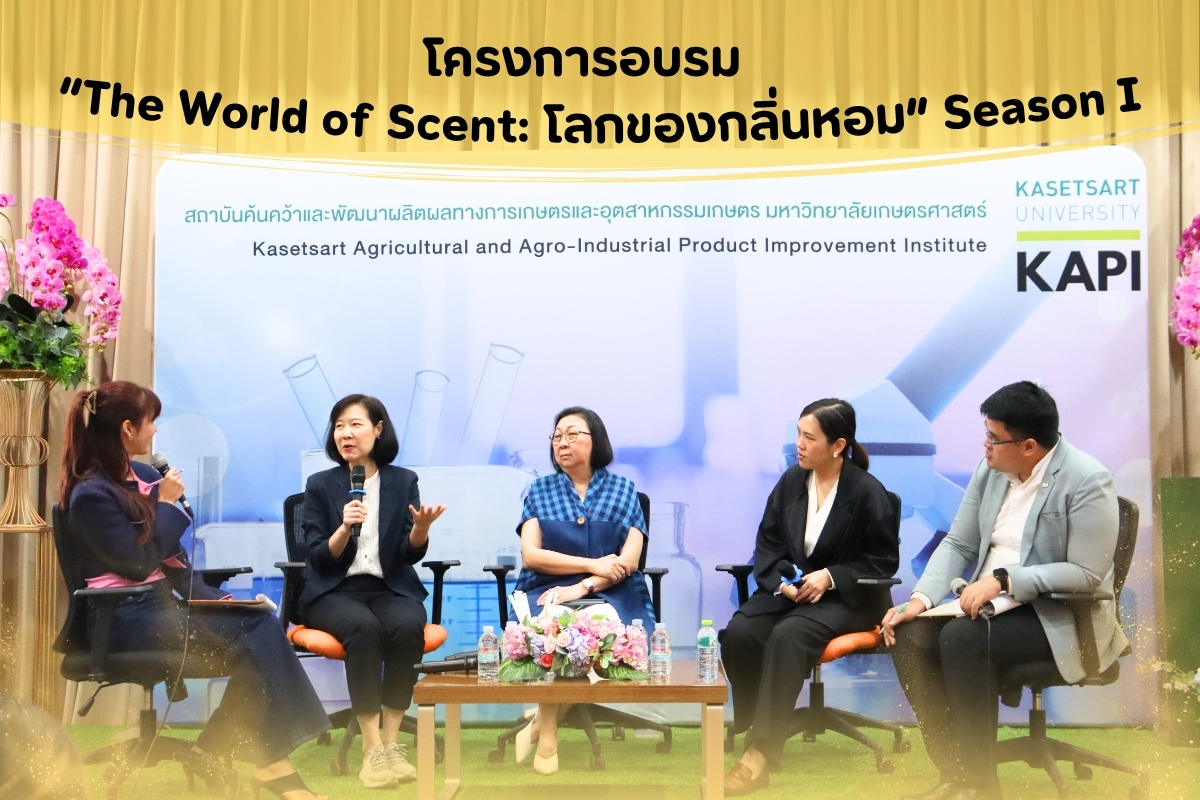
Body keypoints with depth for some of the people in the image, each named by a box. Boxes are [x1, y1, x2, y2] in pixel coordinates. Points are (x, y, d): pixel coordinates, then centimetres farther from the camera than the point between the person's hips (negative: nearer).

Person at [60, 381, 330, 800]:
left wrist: (207, 595, 2)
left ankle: (216, 750, -14)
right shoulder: (91, 494, -13)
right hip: (125, 617, -8)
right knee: (253, 638, -21)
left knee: (260, 622, -17)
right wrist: (166, 504, -9)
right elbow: (139, 563, -17)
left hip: (160, 603, 8)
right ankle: (270, 763, -14)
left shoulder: (144, 476, 12)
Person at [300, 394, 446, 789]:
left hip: (390, 587, 1)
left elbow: (412, 553, 0)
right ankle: (371, 748, -29)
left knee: (408, 626, -34)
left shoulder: (403, 481, 6)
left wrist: (421, 527, -23)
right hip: (335, 591, -1)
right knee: (364, 627, -35)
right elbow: (318, 559, -2)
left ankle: (392, 742, -24)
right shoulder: (320, 485, 4)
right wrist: (345, 528, -21)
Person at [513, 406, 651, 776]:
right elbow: (531, 554, -2)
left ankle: (539, 725, -14)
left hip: (610, 595, 0)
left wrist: (582, 587, -17)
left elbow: (629, 560, -2)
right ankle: (547, 732, -13)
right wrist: (593, 564, -11)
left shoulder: (623, 490, 9)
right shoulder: (540, 490, 11)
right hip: (549, 594, 0)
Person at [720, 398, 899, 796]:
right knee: (738, 634, -25)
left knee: (786, 638, -34)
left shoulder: (867, 491, -9)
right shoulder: (790, 481, 3)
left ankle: (762, 751, -31)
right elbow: (767, 543, 9)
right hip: (788, 589, 5)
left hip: (845, 597, -5)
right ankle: (758, 730, -11)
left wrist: (830, 577, -18)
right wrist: (781, 581, -12)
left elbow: (884, 561, -5)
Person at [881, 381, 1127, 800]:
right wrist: (920, 598, -11)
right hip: (990, 602, 7)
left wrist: (1004, 580, -27)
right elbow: (957, 545, 4)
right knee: (909, 635, -18)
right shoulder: (990, 469, 2)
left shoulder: (1087, 481, -18)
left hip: (1061, 616, -7)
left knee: (962, 637, -31)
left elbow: (1086, 574, -20)